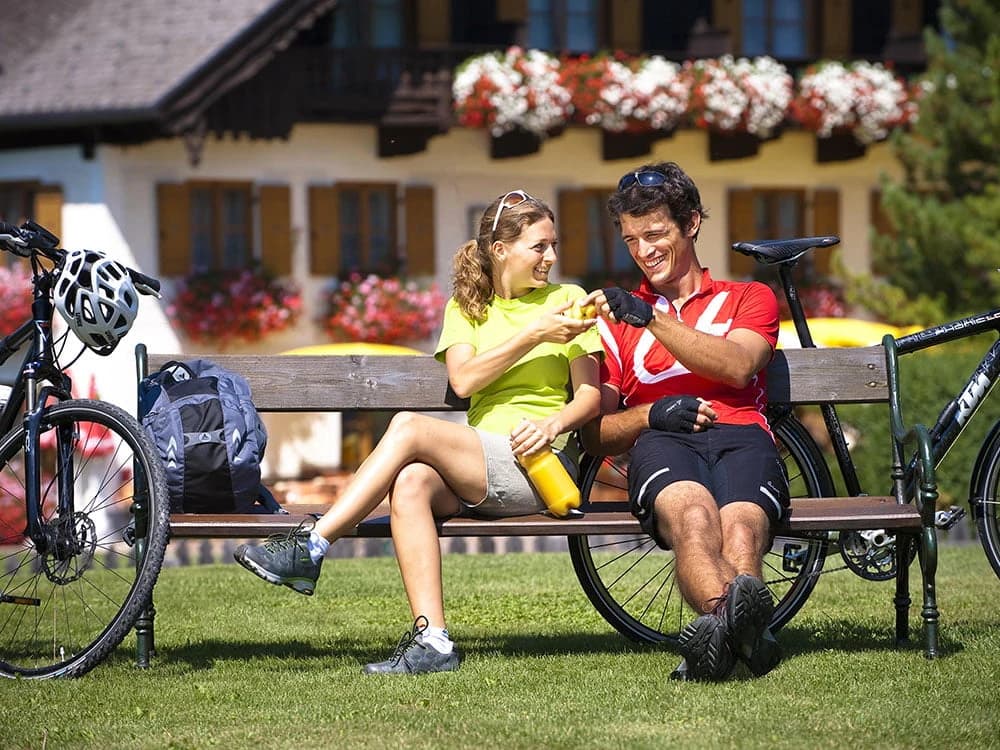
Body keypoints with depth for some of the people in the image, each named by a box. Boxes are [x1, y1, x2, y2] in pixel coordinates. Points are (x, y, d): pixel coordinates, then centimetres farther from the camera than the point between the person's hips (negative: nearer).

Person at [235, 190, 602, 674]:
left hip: (542, 460, -3)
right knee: (412, 482, -33)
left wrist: (552, 424, -15)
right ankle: (432, 640, -39)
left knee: (409, 427, -26)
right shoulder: (467, 307, 19)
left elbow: (589, 396, 6)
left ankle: (311, 548, -24)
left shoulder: (566, 301, 12)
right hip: (479, 465, 3)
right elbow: (463, 380, 0)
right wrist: (533, 335, -9)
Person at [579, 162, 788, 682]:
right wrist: (652, 414, 0)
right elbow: (595, 434, 22)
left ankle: (719, 635, -65)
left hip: (740, 434, 1)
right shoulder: (618, 316, 33)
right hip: (662, 442, -1)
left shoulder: (749, 299, 30)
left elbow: (736, 366, 4)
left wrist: (653, 318, -6)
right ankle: (742, 630, -68)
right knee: (692, 513, -40)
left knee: (740, 528, -38)